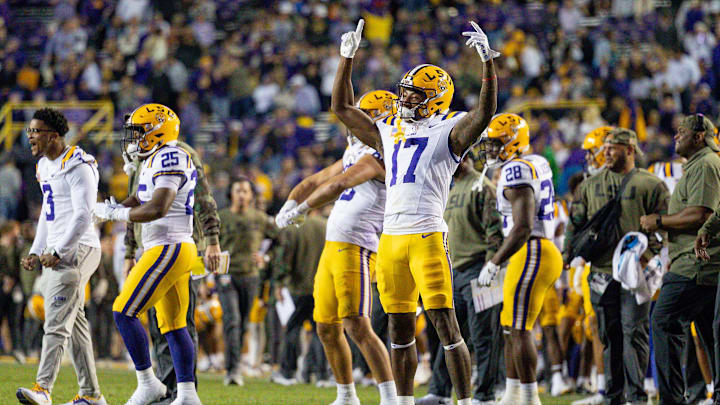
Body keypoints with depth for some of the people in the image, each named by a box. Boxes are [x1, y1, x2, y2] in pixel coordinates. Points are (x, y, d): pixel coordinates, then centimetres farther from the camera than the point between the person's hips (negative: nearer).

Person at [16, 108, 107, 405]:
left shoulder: (77, 168, -14)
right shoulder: (45, 167, 16)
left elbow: (83, 216, -20)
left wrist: (57, 253, -21)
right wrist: (36, 252, 16)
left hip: (76, 250, -10)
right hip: (56, 253, 10)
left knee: (57, 321, -15)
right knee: (74, 323, 10)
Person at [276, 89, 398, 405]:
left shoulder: (380, 154, -12)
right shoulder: (356, 154, 19)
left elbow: (337, 186, -21)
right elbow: (316, 182, 26)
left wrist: (299, 210, -16)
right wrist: (289, 206, 10)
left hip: (357, 249, -10)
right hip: (333, 248, 10)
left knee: (357, 326, -18)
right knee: (327, 329, 14)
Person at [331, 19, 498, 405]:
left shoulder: (448, 131, 1)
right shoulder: (389, 131, 19)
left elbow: (484, 113, -17)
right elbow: (342, 108, 28)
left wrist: (487, 61, -24)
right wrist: (347, 58, 26)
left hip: (427, 238, -6)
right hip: (390, 239, 6)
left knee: (446, 326, -9)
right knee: (400, 328, 11)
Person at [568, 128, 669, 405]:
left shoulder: (650, 185, 2)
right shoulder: (591, 185, 15)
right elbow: (576, 223, 19)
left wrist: (646, 253, -13)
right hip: (602, 269, 4)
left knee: (634, 333, -7)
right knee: (609, 335, 6)